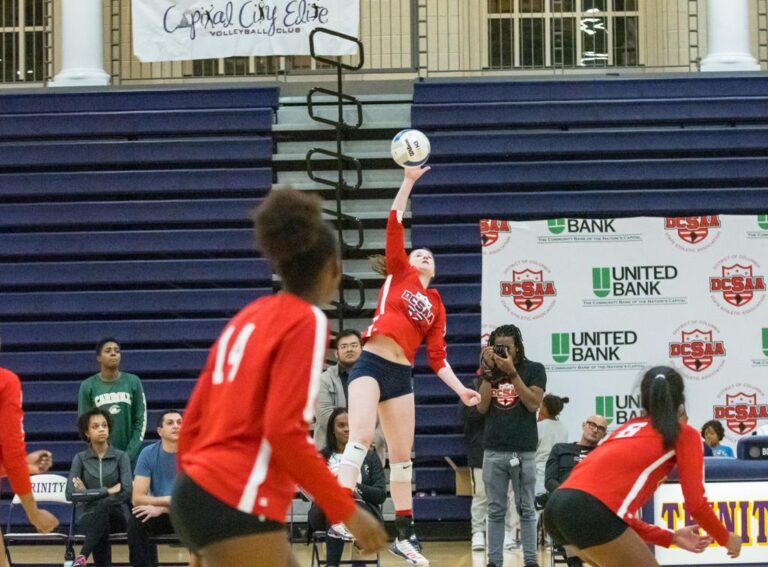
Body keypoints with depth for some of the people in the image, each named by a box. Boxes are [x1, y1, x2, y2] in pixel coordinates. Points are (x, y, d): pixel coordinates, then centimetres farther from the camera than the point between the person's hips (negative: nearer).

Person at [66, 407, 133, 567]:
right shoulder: (80, 458, 4)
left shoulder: (121, 457, 3)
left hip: (115, 516, 0)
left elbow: (126, 492, -12)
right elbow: (71, 494, -11)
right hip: (88, 516, 0)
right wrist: (108, 491, -16)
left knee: (105, 505, -38)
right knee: (102, 530, -38)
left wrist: (88, 493, -11)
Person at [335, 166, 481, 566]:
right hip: (371, 365, -5)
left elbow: (436, 356, 16)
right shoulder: (399, 274, 10)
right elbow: (394, 225, 2)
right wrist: (408, 181, -2)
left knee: (401, 454, 9)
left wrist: (460, 389, 6)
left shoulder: (436, 304, 19)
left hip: (401, 374, 5)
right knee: (361, 437, -22)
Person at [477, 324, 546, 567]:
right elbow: (482, 407, 1)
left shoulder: (534, 370, 2)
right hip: (494, 451, 3)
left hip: (524, 451, -3)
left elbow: (533, 404, -10)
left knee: (526, 510, 1)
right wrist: (488, 372, -6)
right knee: (496, 511, 5)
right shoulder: (489, 370, 10)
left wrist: (512, 373, -14)